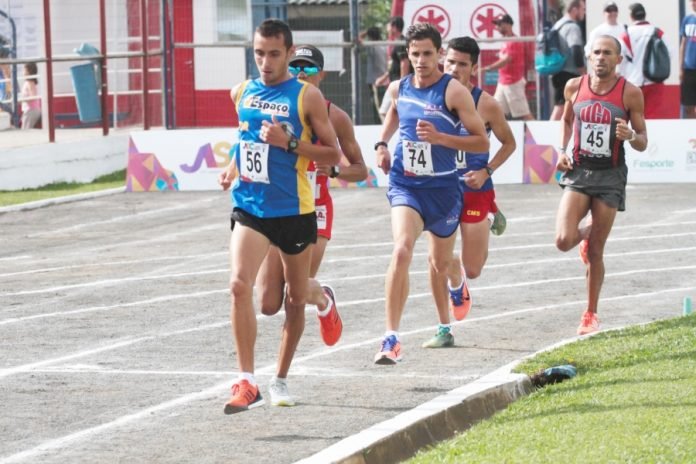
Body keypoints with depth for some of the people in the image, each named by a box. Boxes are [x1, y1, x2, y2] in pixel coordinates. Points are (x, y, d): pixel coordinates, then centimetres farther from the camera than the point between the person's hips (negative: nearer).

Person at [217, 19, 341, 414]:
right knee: (240, 285, -20)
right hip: (250, 207, 2)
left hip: (294, 210, -2)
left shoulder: (307, 96, -7)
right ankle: (247, 383, -21)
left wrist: (289, 143, -20)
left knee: (296, 297, 13)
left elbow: (333, 154, -7)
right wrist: (234, 166, 8)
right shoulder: (242, 93, 6)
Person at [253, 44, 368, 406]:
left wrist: (332, 169, -17)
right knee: (268, 304, -5)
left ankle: (280, 379, 5)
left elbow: (359, 170, 5)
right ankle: (323, 299, 31)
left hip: (314, 213, -2)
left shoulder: (334, 117, -1)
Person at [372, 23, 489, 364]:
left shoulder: (454, 92, -11)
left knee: (440, 263, 16)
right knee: (401, 250, -24)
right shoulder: (398, 89, 2)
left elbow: (482, 142, -12)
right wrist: (381, 144, 10)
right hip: (405, 185, 1)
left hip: (443, 188, -1)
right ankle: (391, 339, -27)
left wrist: (439, 137, -24)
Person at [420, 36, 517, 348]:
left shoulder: (485, 105, -9)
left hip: (475, 191, -1)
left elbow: (508, 143, 3)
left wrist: (486, 172, -10)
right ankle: (444, 330, 5)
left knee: (472, 270, 3)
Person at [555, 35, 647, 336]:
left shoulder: (630, 93, -6)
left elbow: (643, 144, -1)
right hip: (578, 172, 2)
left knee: (596, 252, 1)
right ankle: (586, 233, 23)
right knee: (564, 240, -15)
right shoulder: (575, 87, 1)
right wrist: (562, 151, 5)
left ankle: (591, 314, 17)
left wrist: (630, 136, -24)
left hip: (610, 176, -2)